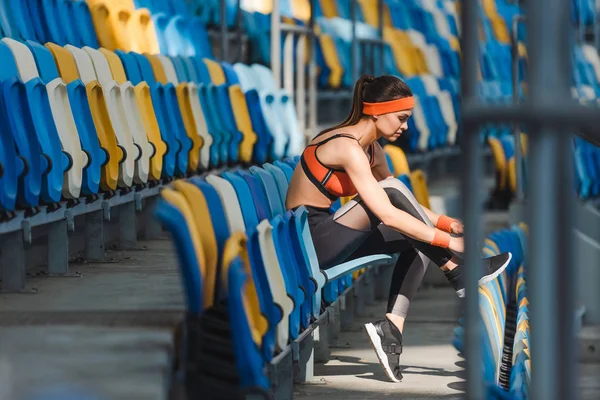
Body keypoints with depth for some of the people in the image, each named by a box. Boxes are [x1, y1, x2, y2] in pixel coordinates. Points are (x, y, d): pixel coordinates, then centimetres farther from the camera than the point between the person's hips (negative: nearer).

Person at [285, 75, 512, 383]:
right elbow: (388, 214, -27)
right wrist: (448, 241, -25)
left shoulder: (372, 149, 9)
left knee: (419, 241, 0)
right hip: (311, 239, -10)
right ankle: (460, 274, -14)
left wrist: (449, 224, 0)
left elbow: (403, 205, 15)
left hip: (328, 237, 10)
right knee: (393, 190, -21)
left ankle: (391, 328, -9)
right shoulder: (347, 147, -21)